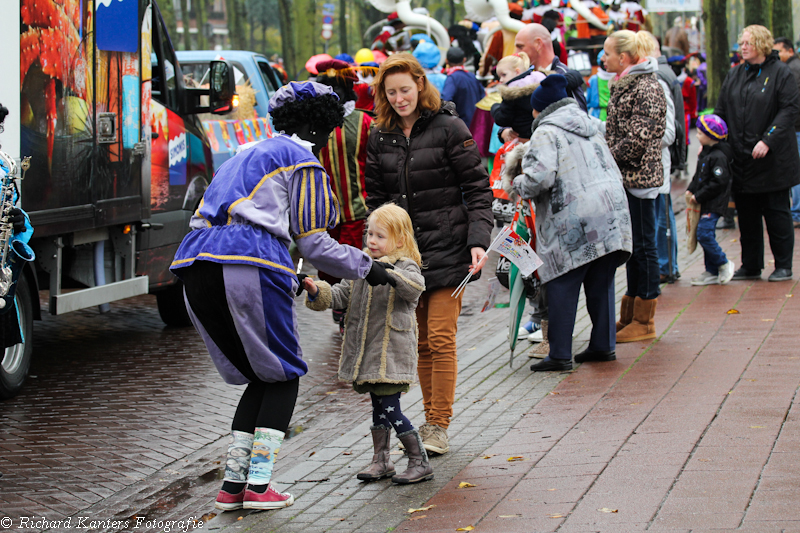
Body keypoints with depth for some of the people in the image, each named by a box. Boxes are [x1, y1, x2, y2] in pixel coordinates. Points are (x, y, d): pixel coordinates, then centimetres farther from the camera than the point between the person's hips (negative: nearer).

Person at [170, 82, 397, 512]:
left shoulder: (248, 157, 32)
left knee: (261, 376, 18)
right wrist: (365, 268, 17)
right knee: (283, 375, 9)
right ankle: (259, 485, 0)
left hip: (195, 266, 7)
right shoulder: (303, 160, 8)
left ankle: (232, 484, 11)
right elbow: (312, 242, 5)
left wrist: (293, 281, 37)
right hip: (250, 265, -7)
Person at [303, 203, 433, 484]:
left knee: (390, 409, -8)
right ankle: (381, 460, 27)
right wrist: (317, 292, -6)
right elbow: (341, 296, 13)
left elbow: (416, 286, -30)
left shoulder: (405, 266, -8)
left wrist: (385, 273, -45)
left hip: (391, 353, -7)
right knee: (378, 407, 16)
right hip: (366, 351, 7)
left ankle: (420, 462, 1)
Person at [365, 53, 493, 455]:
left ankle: (439, 427, -1)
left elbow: (477, 188, -5)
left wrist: (478, 241, -15)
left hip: (446, 249, -5)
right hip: (403, 252, 5)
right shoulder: (380, 137, 9)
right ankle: (430, 419, 18)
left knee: (441, 339, -7)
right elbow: (375, 197, 16)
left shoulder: (448, 128, -6)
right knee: (420, 341, 9)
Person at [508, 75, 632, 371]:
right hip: (611, 214, 8)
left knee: (562, 286, -2)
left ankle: (560, 355, -1)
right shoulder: (591, 128, 22)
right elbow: (613, 172, 27)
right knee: (600, 283, 15)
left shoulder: (546, 133, -4)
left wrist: (519, 186, 1)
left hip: (573, 220, -8)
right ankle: (603, 345, 21)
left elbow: (540, 177, -17)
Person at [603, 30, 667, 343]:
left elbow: (639, 138, -21)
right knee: (631, 245, 14)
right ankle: (630, 316, 21)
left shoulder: (647, 89, -15)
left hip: (639, 177, -10)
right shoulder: (623, 85, 15)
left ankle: (644, 321, 3)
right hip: (624, 177, 10)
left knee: (642, 245, -3)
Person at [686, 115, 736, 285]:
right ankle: (712, 272, 16)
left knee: (704, 234, -16)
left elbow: (719, 182, -22)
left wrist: (698, 196, -18)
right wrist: (691, 190, 7)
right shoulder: (705, 153, 13)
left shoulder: (718, 156, -18)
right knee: (705, 235, 10)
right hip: (705, 204, 10)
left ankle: (724, 264, -2)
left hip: (714, 204, -10)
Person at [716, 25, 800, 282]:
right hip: (741, 159, 5)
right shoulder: (734, 75, 12)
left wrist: (768, 140, -19)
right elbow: (721, 112, 14)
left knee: (776, 212, 1)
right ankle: (750, 265, 19)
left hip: (773, 158, -5)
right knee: (746, 213, 10)